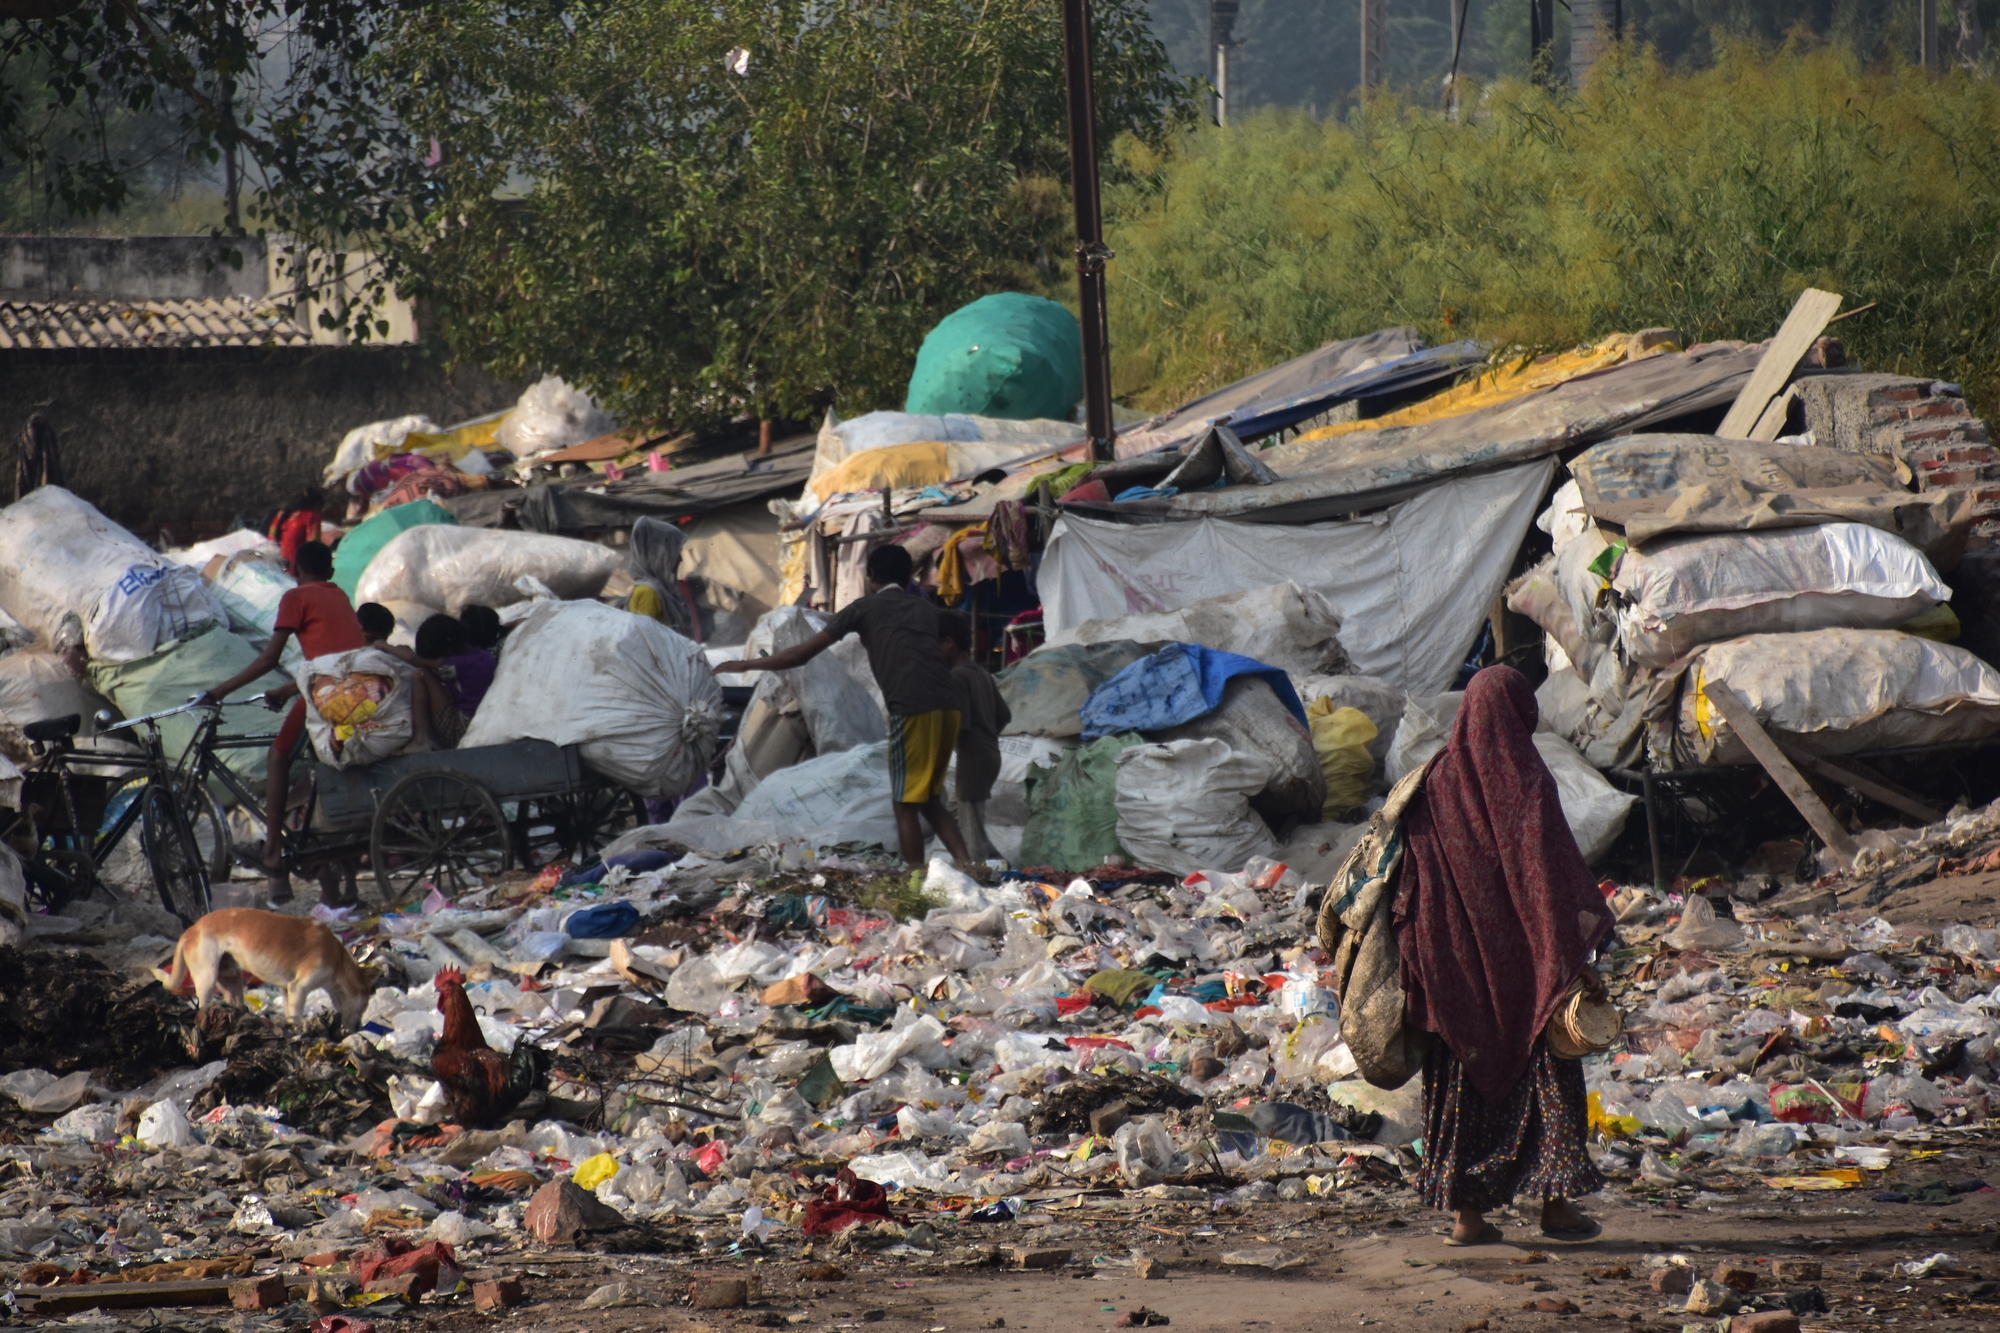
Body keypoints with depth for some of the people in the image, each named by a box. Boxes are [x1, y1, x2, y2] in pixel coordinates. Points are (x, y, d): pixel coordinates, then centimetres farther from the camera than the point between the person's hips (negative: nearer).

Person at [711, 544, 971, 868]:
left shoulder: (865, 608, 12)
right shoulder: (926, 609, 25)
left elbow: (802, 654, 14)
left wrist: (744, 666, 23)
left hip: (912, 709, -5)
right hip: (947, 707, 5)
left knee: (906, 804, 1)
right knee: (930, 801, 16)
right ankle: (965, 864, 2)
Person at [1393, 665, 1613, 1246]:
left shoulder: (1438, 779, 2)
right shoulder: (1524, 779, -10)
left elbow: (1413, 873, 3)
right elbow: (1551, 869, -15)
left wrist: (1417, 956, 7)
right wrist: (1575, 954, -14)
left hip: (1458, 958, 4)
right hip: (1522, 956, -4)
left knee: (1463, 1075, 9)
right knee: (1545, 1069, 7)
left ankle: (1466, 1211, 6)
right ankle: (1554, 1200, 4)